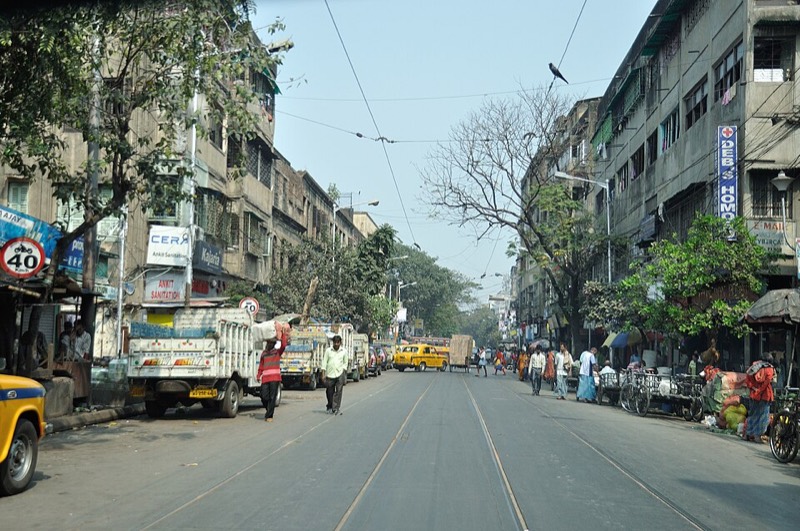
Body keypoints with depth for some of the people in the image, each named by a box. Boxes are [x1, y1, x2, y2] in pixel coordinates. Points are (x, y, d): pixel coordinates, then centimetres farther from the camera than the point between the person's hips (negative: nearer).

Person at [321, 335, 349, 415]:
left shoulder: (344, 351, 4)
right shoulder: (328, 350, 2)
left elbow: (345, 363, 11)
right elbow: (324, 362, 3)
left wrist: (343, 372, -1)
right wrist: (323, 374, -1)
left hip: (340, 374, 0)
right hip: (330, 374, 0)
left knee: (338, 392, -8)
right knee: (329, 392, 9)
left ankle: (335, 409, -6)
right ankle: (329, 407, 30)